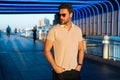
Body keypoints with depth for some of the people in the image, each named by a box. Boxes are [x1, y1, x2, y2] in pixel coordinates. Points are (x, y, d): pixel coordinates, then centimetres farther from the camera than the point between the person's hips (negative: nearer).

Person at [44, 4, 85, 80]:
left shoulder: (78, 30, 4)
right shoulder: (54, 30, -7)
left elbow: (81, 49, 11)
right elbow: (47, 50, -7)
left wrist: (80, 64, 0)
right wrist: (55, 67, -13)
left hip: (75, 71, 3)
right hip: (60, 71, -3)